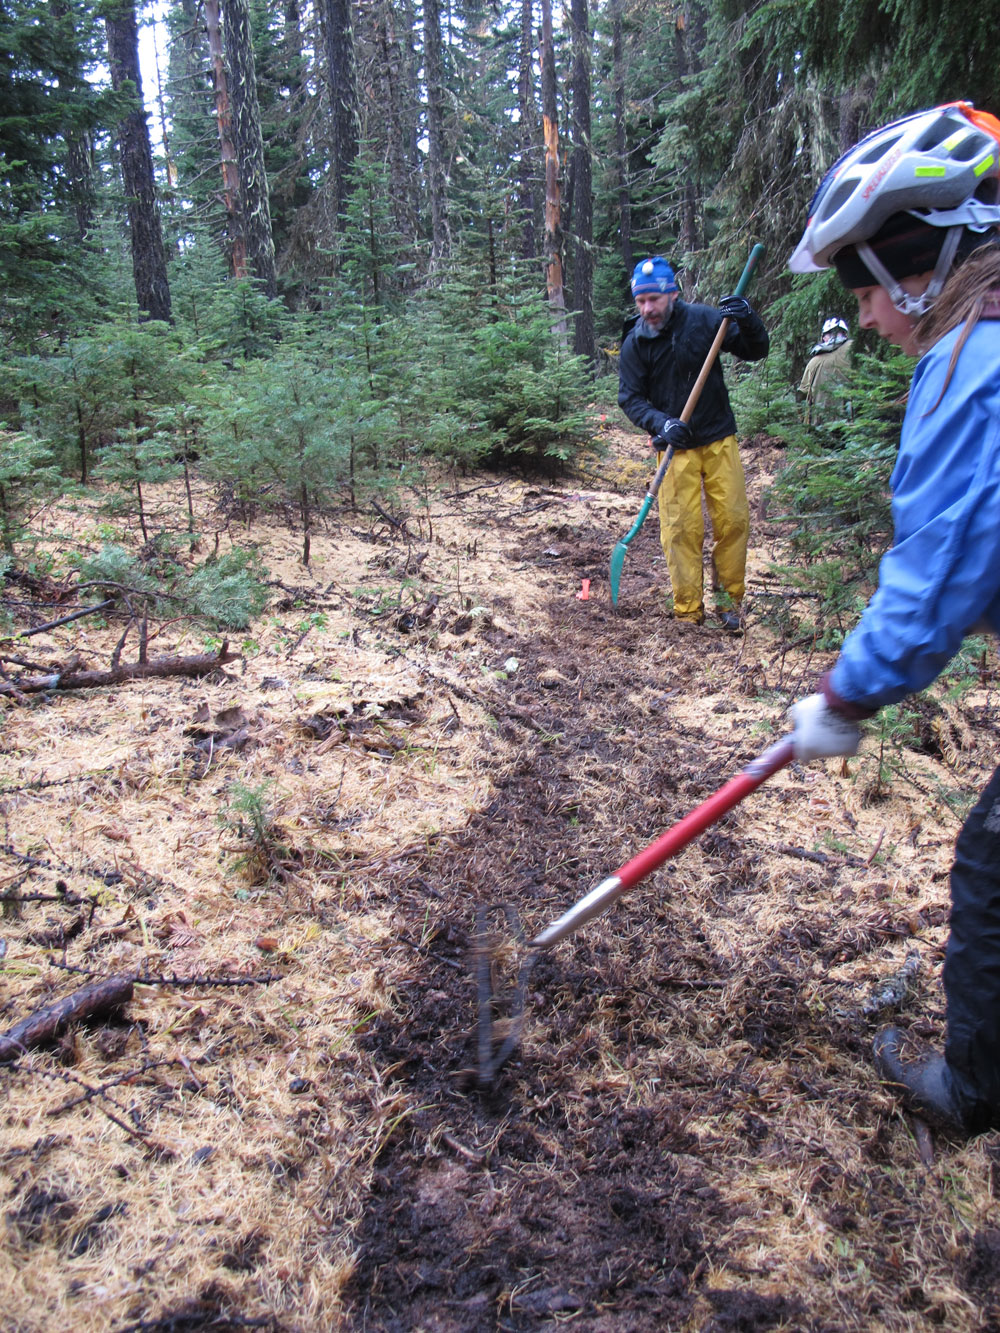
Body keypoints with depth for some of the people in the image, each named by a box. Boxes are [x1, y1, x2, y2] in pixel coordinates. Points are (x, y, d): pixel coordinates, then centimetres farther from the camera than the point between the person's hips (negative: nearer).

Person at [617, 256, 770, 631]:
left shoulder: (704, 319, -3)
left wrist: (748, 321, -19)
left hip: (719, 438, 1)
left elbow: (755, 352, 2)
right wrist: (660, 423, -19)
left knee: (733, 519, 0)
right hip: (675, 446, -1)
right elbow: (630, 398, -2)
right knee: (681, 528, -4)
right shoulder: (635, 343, -3)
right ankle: (688, 611, 6)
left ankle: (730, 600, 15)